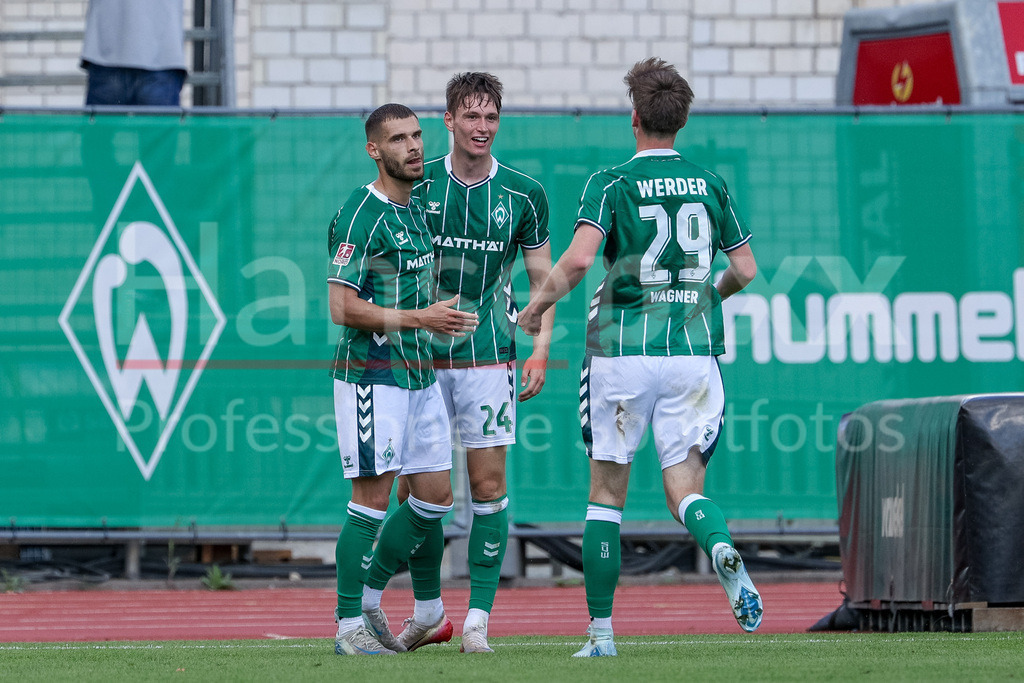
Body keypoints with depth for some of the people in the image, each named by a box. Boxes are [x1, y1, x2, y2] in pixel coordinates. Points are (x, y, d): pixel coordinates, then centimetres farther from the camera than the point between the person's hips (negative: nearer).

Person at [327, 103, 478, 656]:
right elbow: (342, 307, -19)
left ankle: (369, 597, 22)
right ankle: (349, 626, -2)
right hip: (371, 375, -9)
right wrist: (419, 319, -20)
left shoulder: (416, 210, 14)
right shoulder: (361, 215, -13)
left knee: (435, 495, 9)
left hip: (419, 375, 9)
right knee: (372, 498, -8)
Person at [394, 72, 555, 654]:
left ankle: (479, 617, -1)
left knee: (489, 482, -5)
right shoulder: (417, 185, 2)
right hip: (418, 357, 1)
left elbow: (543, 278, 8)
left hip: (488, 356, -1)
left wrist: (541, 351, -2)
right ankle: (428, 611, 17)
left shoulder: (524, 194, 2)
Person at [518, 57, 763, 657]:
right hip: (693, 353, 2)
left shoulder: (612, 184, -4)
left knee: (607, 492, 9)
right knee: (685, 489, 3)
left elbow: (580, 256, -18)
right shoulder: (710, 185, 9)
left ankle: (601, 630, 8)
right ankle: (722, 546, -32)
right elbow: (745, 268, 13)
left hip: (622, 349, -2)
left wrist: (538, 304, -2)